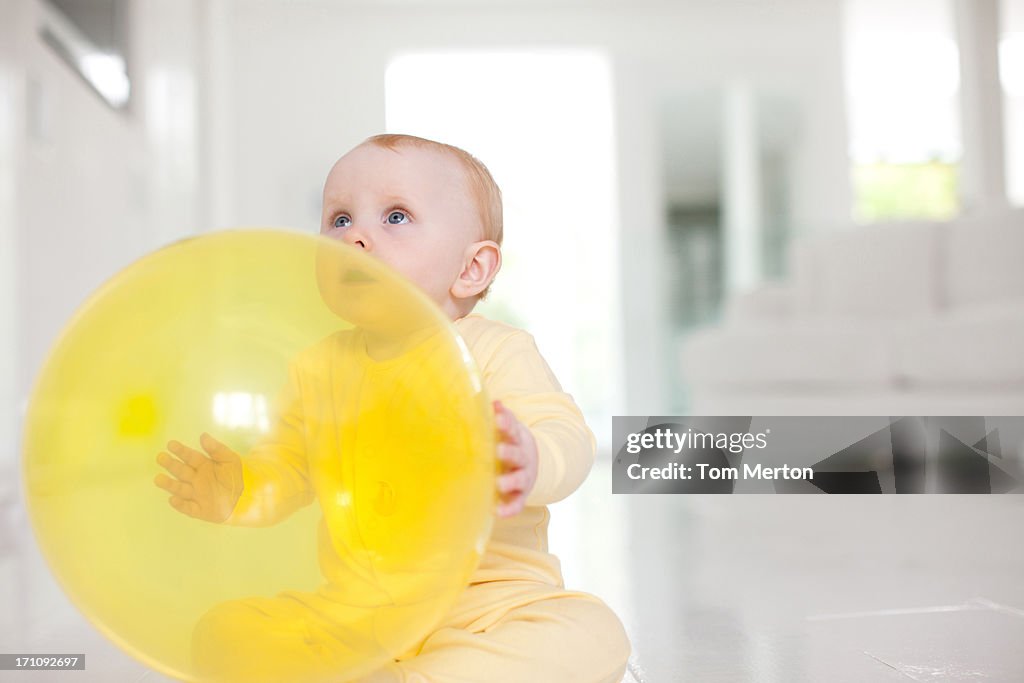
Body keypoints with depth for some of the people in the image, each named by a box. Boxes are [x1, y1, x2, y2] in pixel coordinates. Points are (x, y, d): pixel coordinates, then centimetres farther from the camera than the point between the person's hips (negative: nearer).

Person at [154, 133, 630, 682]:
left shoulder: (494, 350, -6)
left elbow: (567, 437, -18)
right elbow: (290, 471, 11)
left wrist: (530, 463, -42)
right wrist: (238, 495, -11)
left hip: (487, 595, -2)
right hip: (354, 606, 3)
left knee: (592, 634, -29)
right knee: (220, 631, -11)